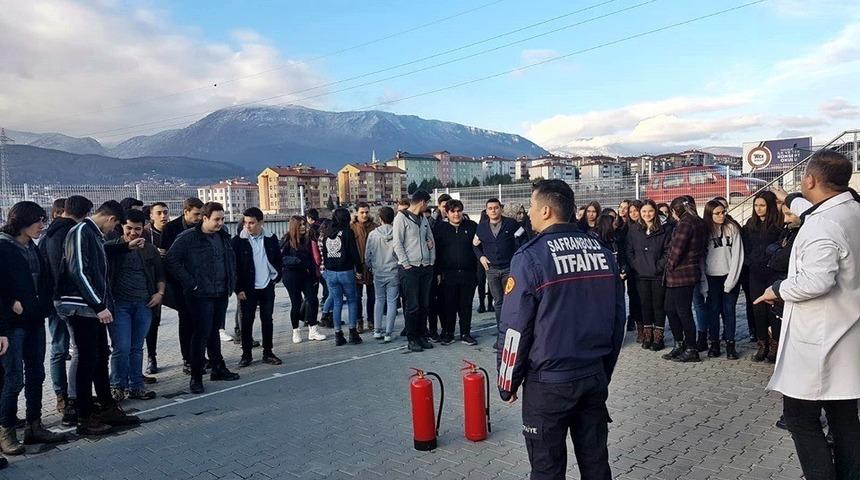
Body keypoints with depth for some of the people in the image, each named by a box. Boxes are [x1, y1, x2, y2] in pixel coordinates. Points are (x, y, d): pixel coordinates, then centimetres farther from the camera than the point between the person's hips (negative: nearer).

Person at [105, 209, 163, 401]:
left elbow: (160, 275, 18)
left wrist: (160, 293, 4)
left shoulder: (150, 250, 12)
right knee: (121, 348, -6)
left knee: (137, 348, 9)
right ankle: (117, 386, 9)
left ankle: (135, 386, 17)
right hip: (119, 304, -3)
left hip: (144, 305, 3)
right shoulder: (110, 247, 1)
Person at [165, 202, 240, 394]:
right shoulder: (188, 238, -11)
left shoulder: (224, 237, 10)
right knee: (201, 334, -4)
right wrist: (190, 283, -14)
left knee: (214, 331, 17)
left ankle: (218, 369, 27)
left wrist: (231, 283, 12)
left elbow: (231, 260, 22)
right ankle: (196, 377, 5)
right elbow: (171, 260, -14)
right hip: (200, 295, -6)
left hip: (221, 294, 6)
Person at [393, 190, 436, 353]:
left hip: (426, 267, 7)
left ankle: (422, 336, 20)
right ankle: (411, 339, 6)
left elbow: (431, 240, 21)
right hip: (409, 268, -6)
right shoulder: (401, 217, -5)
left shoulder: (424, 219, 16)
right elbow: (397, 243, -10)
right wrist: (407, 265, -14)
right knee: (412, 306, -4)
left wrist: (432, 260, 10)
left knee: (424, 304, 10)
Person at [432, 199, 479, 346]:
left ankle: (465, 334, 17)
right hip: (448, 275, -1)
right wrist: (438, 272, -3)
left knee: (466, 305, 7)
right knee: (448, 305, 3)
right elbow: (435, 251, 2)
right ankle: (447, 333, 15)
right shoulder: (440, 228, 4)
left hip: (468, 273, 1)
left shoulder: (472, 226, 7)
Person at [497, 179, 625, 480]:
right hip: (596, 377, 6)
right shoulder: (603, 252, 3)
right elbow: (618, 319, 9)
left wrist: (508, 383, -1)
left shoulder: (530, 257, -15)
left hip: (548, 382, -5)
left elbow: (514, 329, -14)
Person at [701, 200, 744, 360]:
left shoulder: (732, 228, -2)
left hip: (730, 276, -1)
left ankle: (730, 344, 9)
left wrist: (731, 279, -9)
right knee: (713, 311, 3)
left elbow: (737, 255, -4)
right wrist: (703, 283, -4)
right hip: (712, 277, 1)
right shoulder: (705, 231, 2)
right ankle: (714, 343, 11)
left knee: (729, 310, 2)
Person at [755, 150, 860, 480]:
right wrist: (791, 201, 45)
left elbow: (817, 280, -33)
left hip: (818, 339, -9)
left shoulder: (821, 226, -22)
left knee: (800, 416, 0)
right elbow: (815, 208, 29)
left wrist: (778, 289, -17)